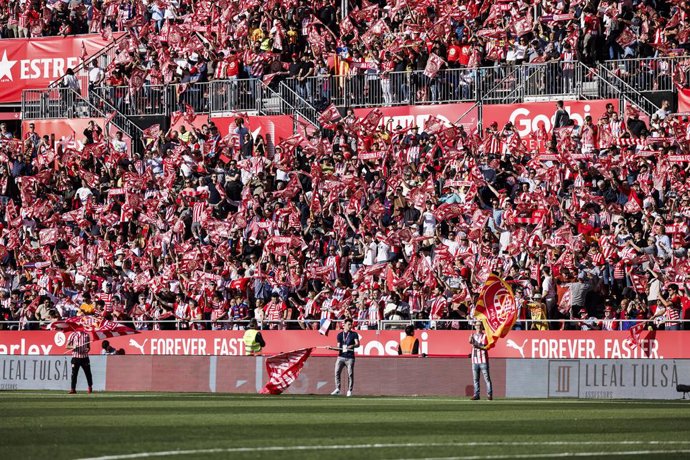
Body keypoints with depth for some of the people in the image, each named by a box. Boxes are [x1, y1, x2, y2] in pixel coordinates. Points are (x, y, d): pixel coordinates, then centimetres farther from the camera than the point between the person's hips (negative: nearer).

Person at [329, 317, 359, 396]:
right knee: (337, 372, -7)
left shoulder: (354, 334, 4)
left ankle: (349, 390, 7)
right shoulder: (340, 335, 13)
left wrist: (352, 346, -30)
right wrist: (332, 348, -3)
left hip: (350, 358, -3)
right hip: (341, 356, 3)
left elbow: (357, 344, -10)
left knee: (350, 374, -2)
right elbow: (339, 347, 14)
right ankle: (337, 389, 2)